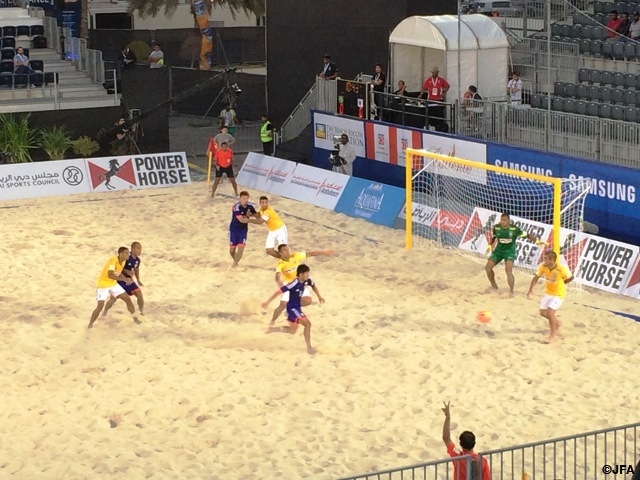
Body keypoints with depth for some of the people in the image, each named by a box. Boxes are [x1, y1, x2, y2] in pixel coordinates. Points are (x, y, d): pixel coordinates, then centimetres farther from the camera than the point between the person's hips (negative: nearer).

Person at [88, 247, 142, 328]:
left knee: (128, 299, 5)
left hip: (113, 284, 8)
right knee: (100, 307, -16)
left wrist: (126, 279, -6)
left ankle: (135, 318, 22)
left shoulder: (123, 261, -5)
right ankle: (90, 324, 2)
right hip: (103, 285, -8)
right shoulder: (113, 260, -31)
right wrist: (124, 279, -45)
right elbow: (110, 275, -43)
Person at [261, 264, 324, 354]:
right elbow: (279, 291, -26)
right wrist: (267, 302, -26)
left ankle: (272, 329, 31)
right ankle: (309, 347, -10)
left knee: (293, 330, 20)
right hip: (292, 308, -9)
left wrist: (319, 296, 14)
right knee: (307, 324, -17)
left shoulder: (307, 281, -5)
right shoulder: (294, 284, -28)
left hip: (297, 308, 9)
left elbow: (313, 286, 20)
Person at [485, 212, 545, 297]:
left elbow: (526, 234, -13)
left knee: (508, 270, -22)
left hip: (509, 251, -4)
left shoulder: (514, 229, -19)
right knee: (488, 267, -4)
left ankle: (511, 291, -7)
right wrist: (490, 245, 6)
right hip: (498, 250, 4)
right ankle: (494, 285, 20)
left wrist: (536, 241, -21)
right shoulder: (496, 227, -11)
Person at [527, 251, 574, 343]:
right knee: (543, 312, 10)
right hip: (548, 292, 6)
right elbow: (536, 278, -7)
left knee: (550, 312, -15)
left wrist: (561, 283, -1)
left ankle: (553, 334, 5)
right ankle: (556, 323, 40)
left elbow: (571, 277, -11)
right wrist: (530, 290, -18)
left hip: (558, 294, -6)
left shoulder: (562, 270, -31)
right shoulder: (543, 267, -19)